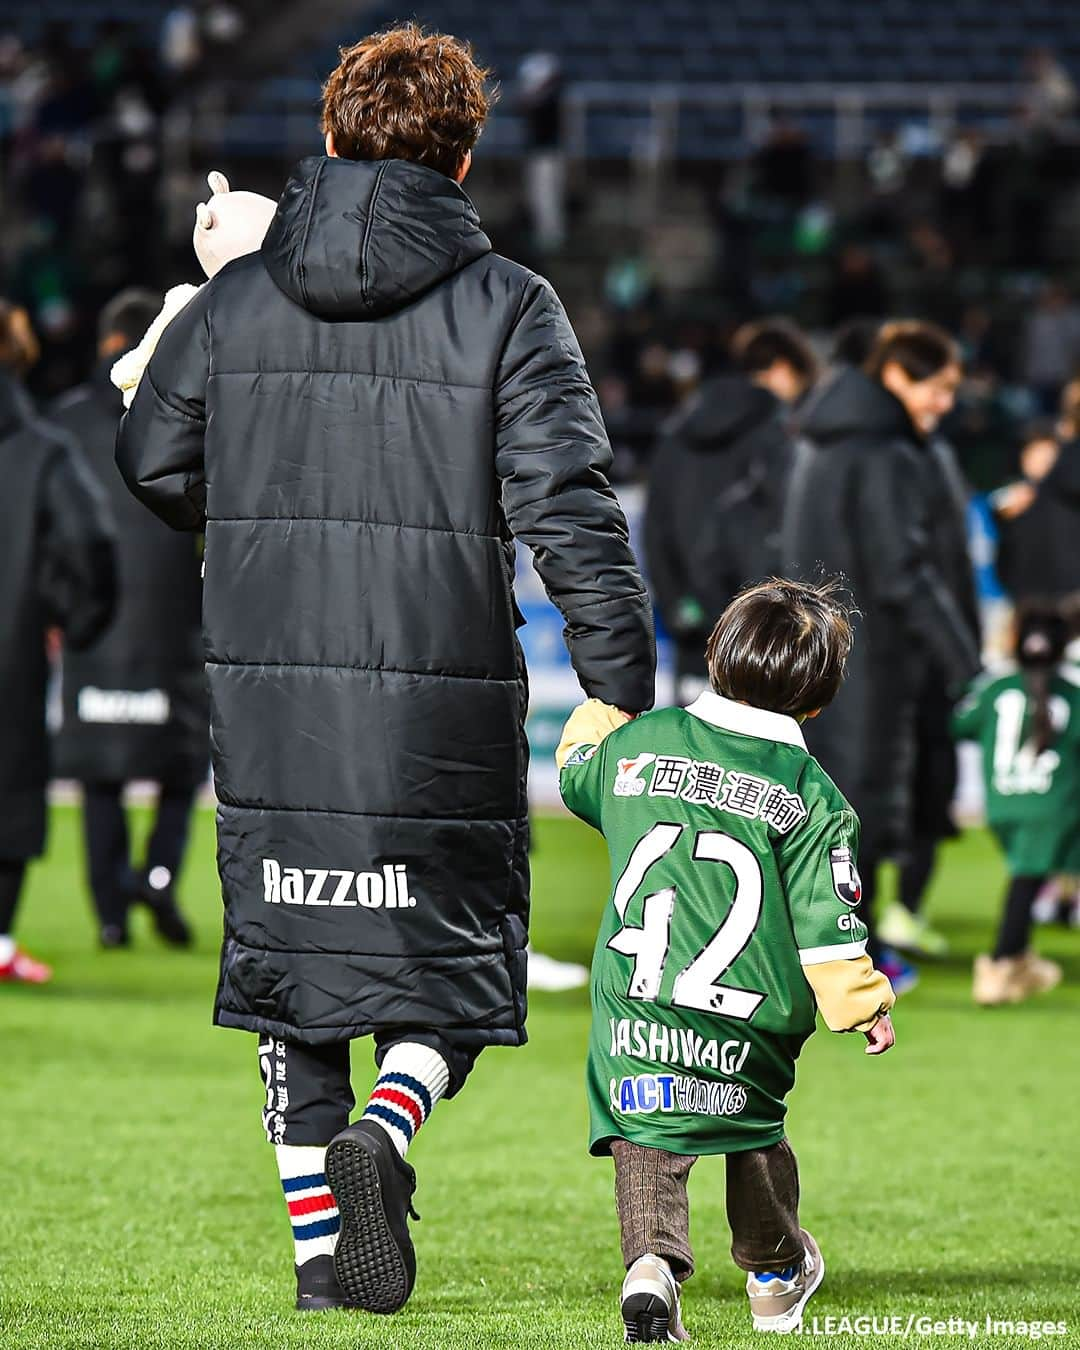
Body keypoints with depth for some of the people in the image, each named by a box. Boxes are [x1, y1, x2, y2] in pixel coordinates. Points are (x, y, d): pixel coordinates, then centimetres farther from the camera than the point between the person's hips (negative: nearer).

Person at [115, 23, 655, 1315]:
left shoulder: (235, 299, 4)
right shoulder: (507, 309, -5)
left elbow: (152, 460, 13)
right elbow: (570, 511, -10)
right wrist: (623, 695, -8)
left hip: (268, 699, 3)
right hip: (445, 710, -3)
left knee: (287, 960, 13)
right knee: (453, 957, 10)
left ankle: (319, 1250, 11)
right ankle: (385, 1124, -19)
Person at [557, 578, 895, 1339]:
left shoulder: (637, 743, 2)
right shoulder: (811, 796, -6)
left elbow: (576, 772, 24)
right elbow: (824, 920, -7)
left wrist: (595, 715, 44)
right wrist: (863, 1005, 5)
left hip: (637, 1002, 0)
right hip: (749, 1018, 0)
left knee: (645, 1135, -2)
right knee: (753, 1133, 21)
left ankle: (652, 1262, -28)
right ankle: (776, 1275, 41)